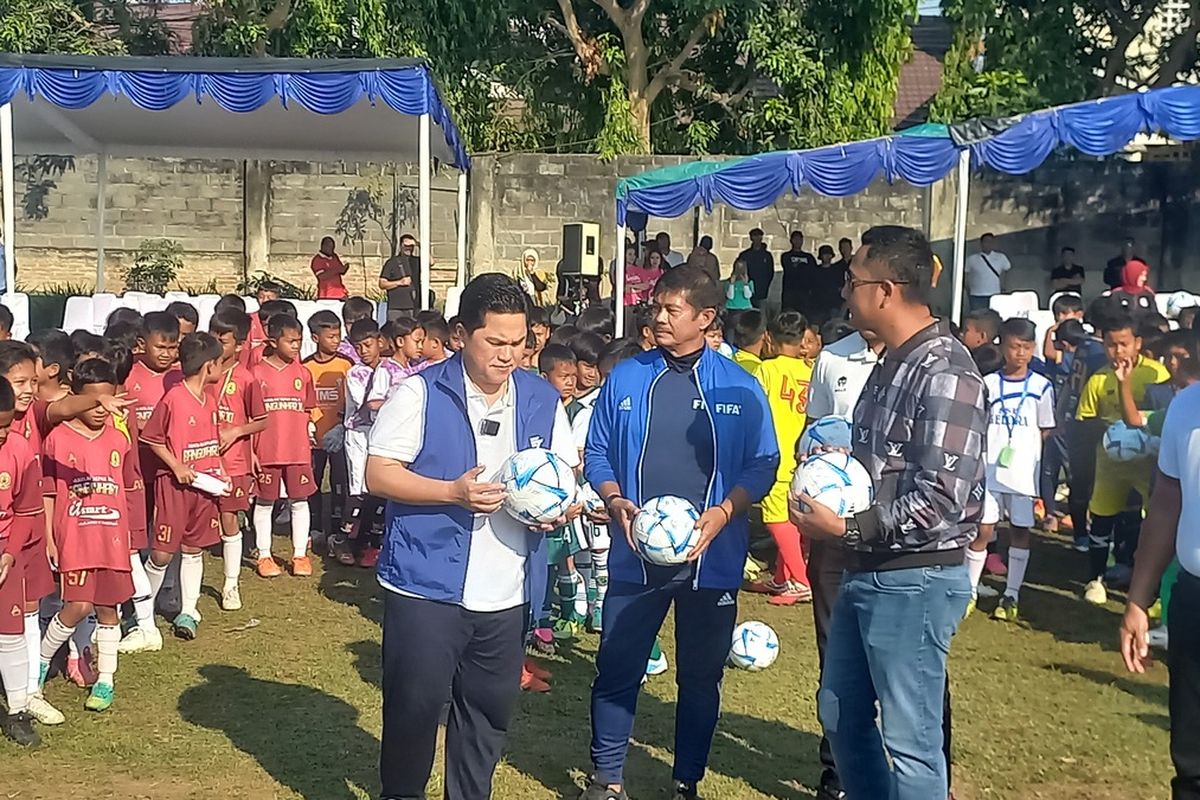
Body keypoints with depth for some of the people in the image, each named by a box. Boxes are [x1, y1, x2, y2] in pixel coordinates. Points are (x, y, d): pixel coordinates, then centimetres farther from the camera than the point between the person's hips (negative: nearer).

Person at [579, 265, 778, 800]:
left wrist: (725, 511, -16)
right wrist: (614, 501, -11)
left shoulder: (739, 387, -1)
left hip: (712, 556, 0)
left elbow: (762, 464, -1)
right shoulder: (625, 378, 3)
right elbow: (597, 453, 6)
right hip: (635, 553, 1)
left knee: (701, 676, 12)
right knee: (617, 670, 6)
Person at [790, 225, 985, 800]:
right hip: (866, 572, 10)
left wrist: (845, 529, -19)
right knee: (840, 712, 20)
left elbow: (940, 499, -24)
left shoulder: (945, 374, -19)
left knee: (910, 738, 3)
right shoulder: (893, 364, 11)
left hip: (915, 580, -10)